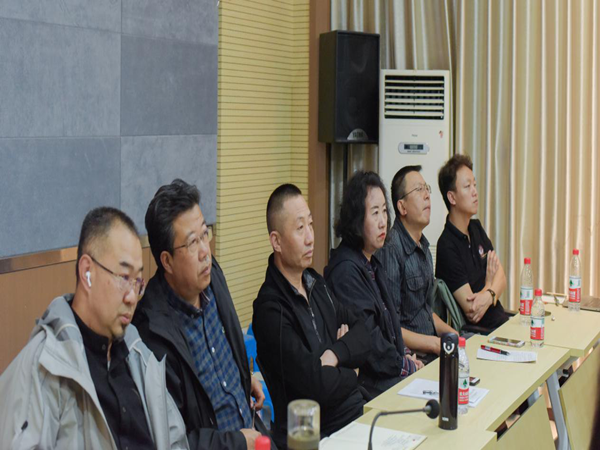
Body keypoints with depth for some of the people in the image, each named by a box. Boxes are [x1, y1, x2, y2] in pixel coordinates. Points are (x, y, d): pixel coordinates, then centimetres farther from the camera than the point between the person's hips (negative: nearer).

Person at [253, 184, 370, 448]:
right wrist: (349, 374, 0)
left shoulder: (314, 283, 10)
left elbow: (363, 336, 10)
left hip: (357, 408, 8)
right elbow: (319, 386, -20)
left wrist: (335, 354, -10)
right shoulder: (271, 310, -16)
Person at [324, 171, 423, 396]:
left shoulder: (372, 263, 15)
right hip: (370, 384, -9)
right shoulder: (346, 270, -17)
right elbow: (366, 338, -18)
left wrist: (404, 355, 5)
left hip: (391, 373, 9)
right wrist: (406, 366, -7)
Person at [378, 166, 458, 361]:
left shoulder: (424, 246, 14)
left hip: (430, 347, 9)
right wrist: (435, 344, -17)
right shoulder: (391, 249, -17)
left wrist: (449, 332, 8)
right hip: (411, 356, -9)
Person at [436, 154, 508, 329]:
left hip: (501, 319, 8)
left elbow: (501, 277, 6)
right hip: (480, 333, -7)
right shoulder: (447, 247, -16)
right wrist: (489, 284, 2)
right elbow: (471, 311, -17)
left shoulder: (476, 228, 11)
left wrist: (489, 295, -16)